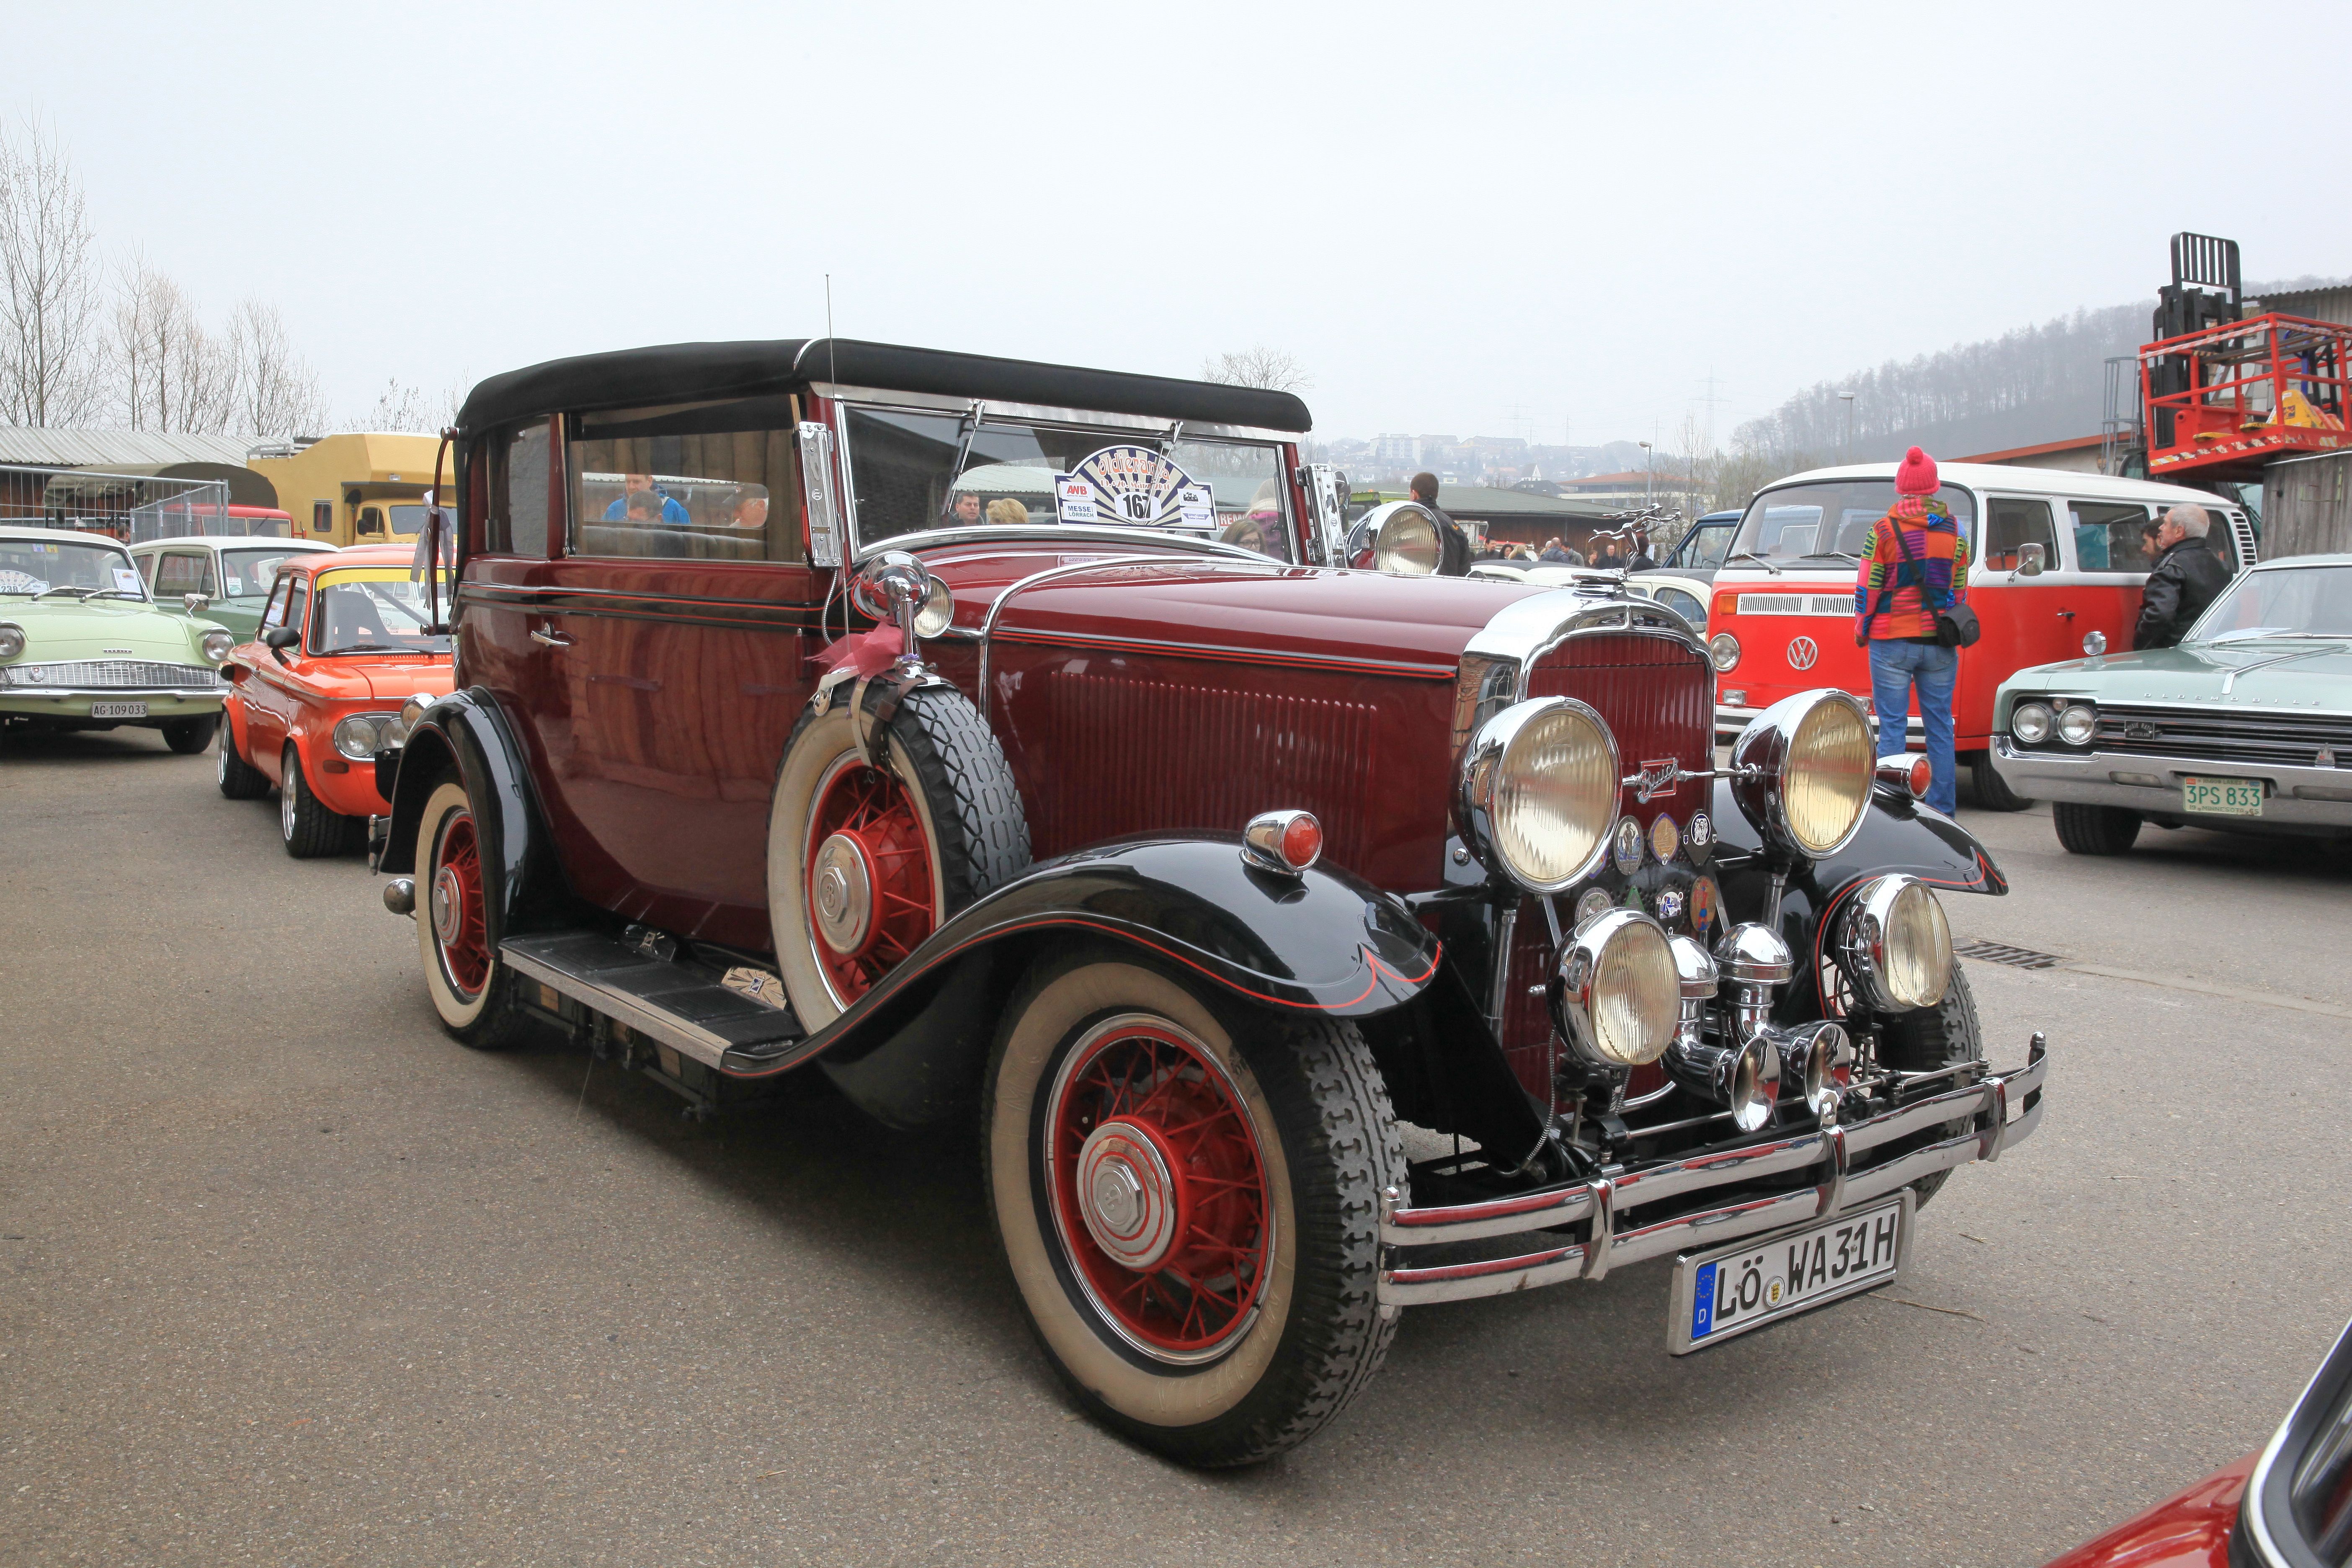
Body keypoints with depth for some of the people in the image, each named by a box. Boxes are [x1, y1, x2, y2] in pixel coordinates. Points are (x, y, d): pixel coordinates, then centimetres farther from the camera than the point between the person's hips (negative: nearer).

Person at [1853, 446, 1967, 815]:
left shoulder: (1883, 531, -6)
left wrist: (1861, 632, 9)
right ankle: (1942, 810, 10)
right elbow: (1960, 591, 10)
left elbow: (1867, 590, -4)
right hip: (1940, 645, 3)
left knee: (1892, 726, 0)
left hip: (1892, 643, -3)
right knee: (1940, 726, 8)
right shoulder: (1954, 532, 5)